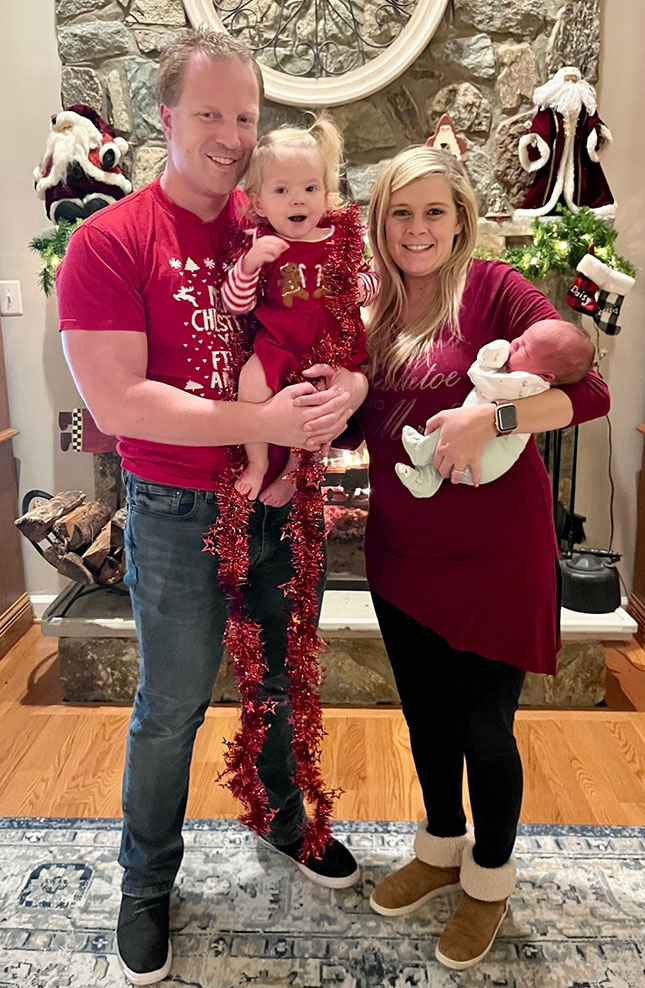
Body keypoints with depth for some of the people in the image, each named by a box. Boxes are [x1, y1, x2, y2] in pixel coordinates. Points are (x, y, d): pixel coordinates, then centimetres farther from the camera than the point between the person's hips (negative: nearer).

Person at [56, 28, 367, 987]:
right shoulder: (108, 242, -12)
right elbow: (117, 403, -21)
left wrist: (349, 386, -18)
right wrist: (266, 421, -25)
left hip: (286, 501, 5)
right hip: (180, 515, -5)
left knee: (288, 680, 21)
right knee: (171, 707, 11)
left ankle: (283, 818, 50)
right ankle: (146, 884, 37)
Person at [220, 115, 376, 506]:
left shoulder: (342, 237, 3)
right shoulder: (263, 244, -3)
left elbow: (368, 276, 19)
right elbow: (235, 304, -10)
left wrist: (363, 286, -6)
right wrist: (249, 262, -26)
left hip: (332, 342, 2)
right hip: (279, 340, -2)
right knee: (253, 381, -26)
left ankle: (293, 471, 15)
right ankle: (257, 462, -4)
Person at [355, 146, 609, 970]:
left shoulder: (494, 290, -9)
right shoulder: (372, 309, 7)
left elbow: (588, 390, -15)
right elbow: (360, 423, 10)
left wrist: (489, 416, -29)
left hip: (491, 553, -5)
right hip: (400, 549, 6)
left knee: (482, 725, 7)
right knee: (423, 711, 19)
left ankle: (490, 878, 35)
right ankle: (441, 850, 44)